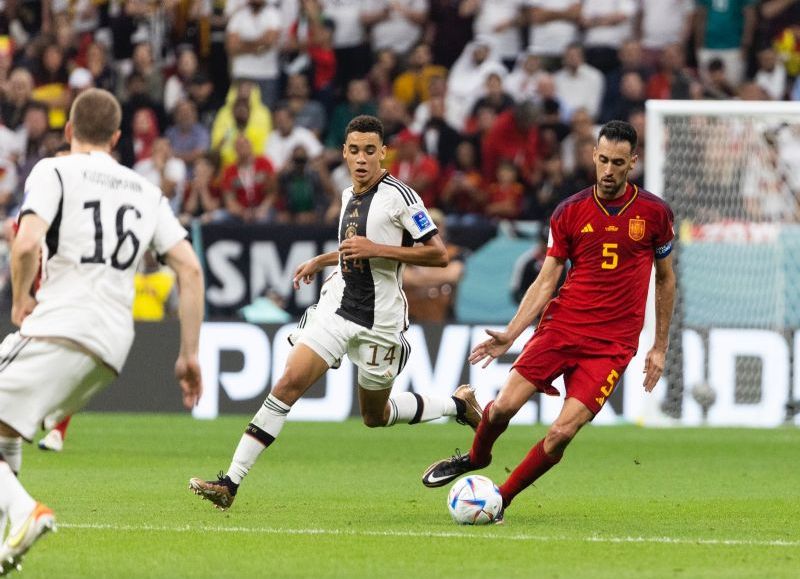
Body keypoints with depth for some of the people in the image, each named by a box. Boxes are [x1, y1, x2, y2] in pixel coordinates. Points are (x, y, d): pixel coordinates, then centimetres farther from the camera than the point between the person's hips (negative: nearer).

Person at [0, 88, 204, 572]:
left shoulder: (54, 172, 4)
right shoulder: (146, 192, 21)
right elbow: (190, 268, 13)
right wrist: (190, 354, 14)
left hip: (59, 329, -7)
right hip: (113, 349, 7)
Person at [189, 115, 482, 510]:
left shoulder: (398, 195, -12)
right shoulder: (348, 195, 10)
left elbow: (438, 255, -17)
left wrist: (376, 249, -22)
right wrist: (321, 262, 22)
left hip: (380, 320, -5)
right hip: (337, 305, 5)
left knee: (375, 416, 10)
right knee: (289, 383, -13)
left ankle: (459, 404, 37)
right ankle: (231, 482, -17)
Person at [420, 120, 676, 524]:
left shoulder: (654, 213, 1)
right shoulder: (569, 212, 3)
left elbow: (665, 279, 13)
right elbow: (546, 280, 4)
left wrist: (659, 348, 11)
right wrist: (510, 334, -6)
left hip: (613, 343, -1)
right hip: (561, 325, 1)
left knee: (562, 432, -15)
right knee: (504, 406, -11)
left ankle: (501, 499, 5)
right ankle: (476, 458, 23)